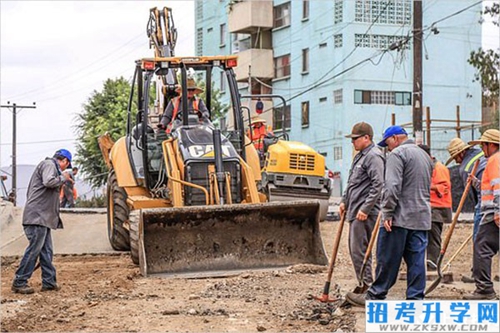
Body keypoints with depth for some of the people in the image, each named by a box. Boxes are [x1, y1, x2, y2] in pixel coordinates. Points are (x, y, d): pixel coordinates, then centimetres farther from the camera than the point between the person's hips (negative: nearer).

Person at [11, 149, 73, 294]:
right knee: (34, 249, -9)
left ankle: (49, 281, 13)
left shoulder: (52, 166, 24)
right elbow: (48, 182, -25)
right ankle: (19, 282, -6)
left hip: (43, 217, 11)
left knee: (46, 250, 10)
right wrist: (63, 178, -10)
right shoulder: (49, 165, -7)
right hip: (38, 215, -11)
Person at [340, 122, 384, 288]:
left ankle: (366, 286, -7)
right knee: (354, 249, 13)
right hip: (355, 211, 11)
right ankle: (364, 286, 19)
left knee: (359, 250, -11)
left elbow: (378, 185, -21)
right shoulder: (360, 156, 20)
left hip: (365, 213, -11)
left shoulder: (374, 156, -13)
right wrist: (344, 201, 21)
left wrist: (365, 209, -23)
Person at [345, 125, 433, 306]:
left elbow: (392, 186, -18)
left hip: (400, 217, -8)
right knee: (416, 259, 5)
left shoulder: (397, 154, -8)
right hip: (422, 218, 8)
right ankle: (415, 299, 4)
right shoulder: (425, 155, 21)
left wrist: (388, 213, -17)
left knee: (388, 258, -1)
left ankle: (375, 296, 5)